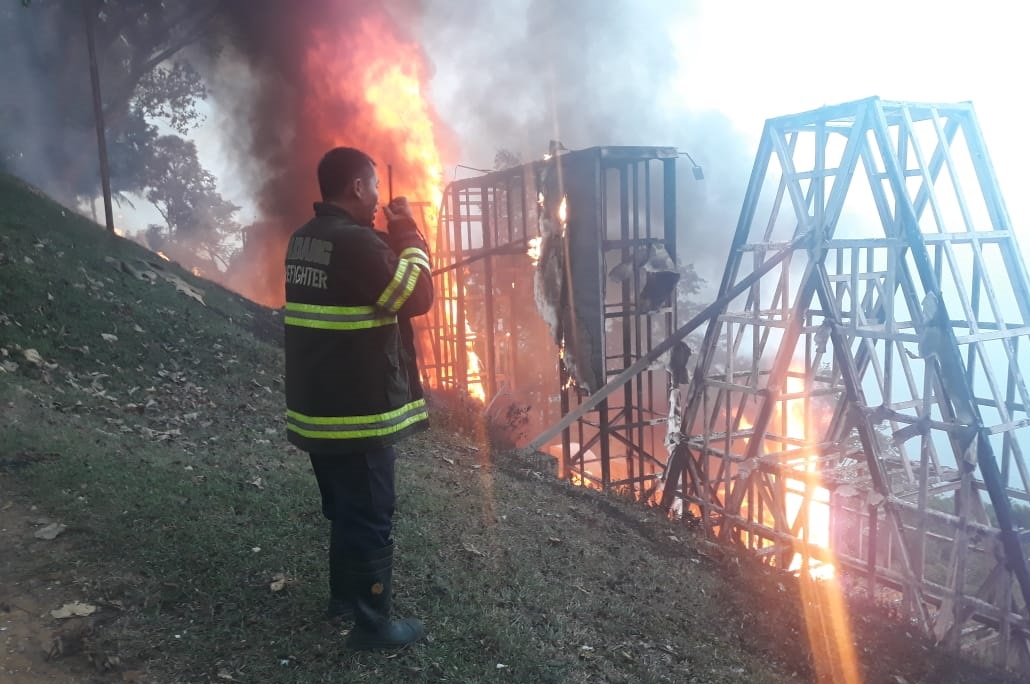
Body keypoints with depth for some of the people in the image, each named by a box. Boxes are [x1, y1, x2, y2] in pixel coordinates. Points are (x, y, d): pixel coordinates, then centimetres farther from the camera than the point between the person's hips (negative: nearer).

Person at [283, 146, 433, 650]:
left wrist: (392, 237, 11)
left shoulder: (304, 240, 10)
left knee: (344, 511, 23)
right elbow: (417, 295, -16)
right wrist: (409, 235, -5)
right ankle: (372, 624, 17)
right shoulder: (356, 241, -20)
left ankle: (344, 597, 39)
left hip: (317, 408, 9)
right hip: (359, 412, -9)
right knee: (371, 519, 4)